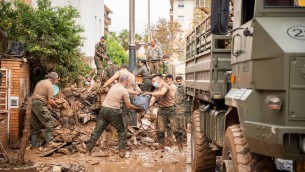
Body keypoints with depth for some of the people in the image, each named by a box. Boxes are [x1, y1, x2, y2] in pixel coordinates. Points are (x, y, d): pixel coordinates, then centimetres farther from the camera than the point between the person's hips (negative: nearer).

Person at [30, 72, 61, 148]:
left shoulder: (40, 82, 21)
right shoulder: (50, 86, -6)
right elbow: (50, 101, -13)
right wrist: (56, 106, 5)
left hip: (32, 103, 9)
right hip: (40, 105, -9)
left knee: (35, 126, 13)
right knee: (49, 122, -5)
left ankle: (33, 144, 16)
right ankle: (49, 142, -9)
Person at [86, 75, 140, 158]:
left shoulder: (114, 86, 14)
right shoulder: (124, 91, -6)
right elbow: (129, 106, 0)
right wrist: (137, 108, 17)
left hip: (104, 109, 6)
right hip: (113, 111, -5)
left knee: (97, 131, 8)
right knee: (121, 131, 14)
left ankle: (88, 150, 9)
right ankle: (122, 151, 10)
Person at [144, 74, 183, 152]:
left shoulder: (165, 85, -7)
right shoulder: (155, 91, 11)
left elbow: (162, 93, -29)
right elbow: (151, 103, 3)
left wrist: (150, 93, -27)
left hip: (170, 109, -5)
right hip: (161, 110, 6)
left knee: (175, 129, -5)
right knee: (160, 130, 0)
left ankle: (180, 147, 6)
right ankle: (161, 147, 10)